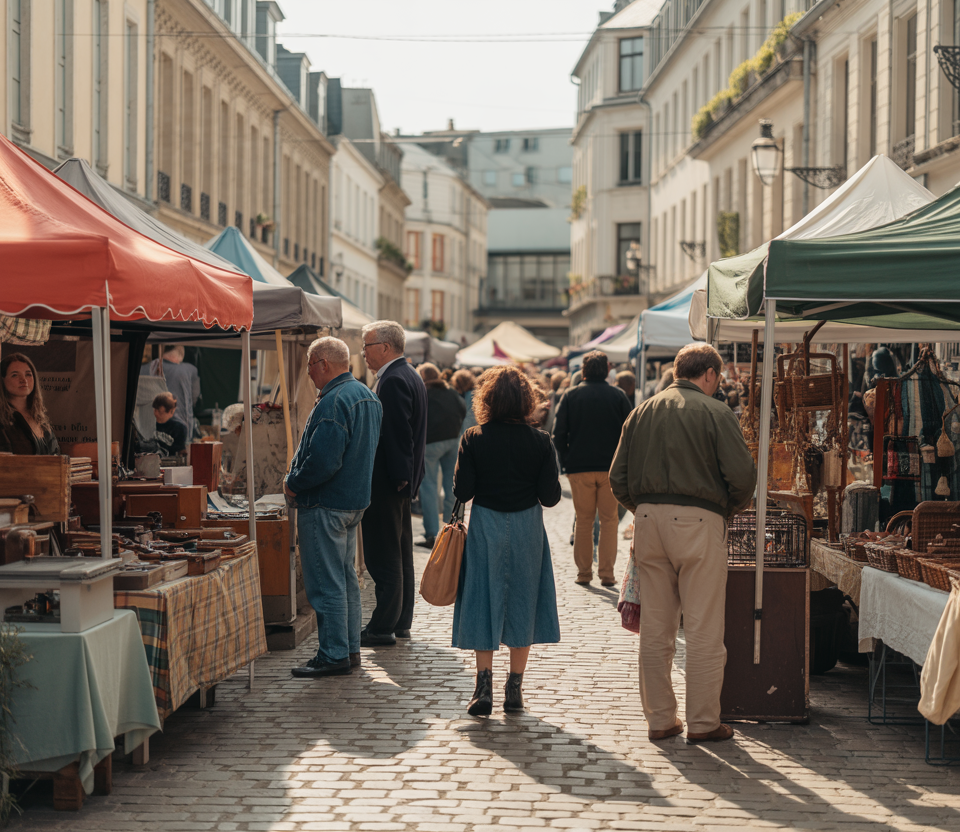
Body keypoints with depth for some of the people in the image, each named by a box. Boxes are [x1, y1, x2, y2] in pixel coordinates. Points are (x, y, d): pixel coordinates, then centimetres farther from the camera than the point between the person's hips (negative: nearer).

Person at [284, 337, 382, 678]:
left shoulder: (333, 402, -21)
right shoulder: (367, 396, 11)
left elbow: (323, 461, -28)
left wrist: (294, 483, -12)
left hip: (325, 504, -10)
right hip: (355, 500, 10)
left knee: (326, 582, -4)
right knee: (346, 577, 16)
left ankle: (334, 655, -1)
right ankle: (350, 649, 22)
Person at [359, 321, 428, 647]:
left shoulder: (393, 381, -18)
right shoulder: (411, 376, 15)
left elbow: (398, 433, -22)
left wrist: (398, 476, -21)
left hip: (386, 484, -11)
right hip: (403, 479, 11)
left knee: (383, 556, -5)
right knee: (400, 554, 15)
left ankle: (382, 627, -1)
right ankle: (401, 622, 22)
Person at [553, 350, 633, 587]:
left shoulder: (571, 396, 0)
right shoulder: (618, 395, 0)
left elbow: (559, 434, -1)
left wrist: (566, 463, 8)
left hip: (579, 469, 0)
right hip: (611, 468, 0)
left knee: (583, 521, 8)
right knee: (609, 520, 6)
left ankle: (583, 572, 10)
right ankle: (607, 573, 2)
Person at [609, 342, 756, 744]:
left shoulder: (642, 412, 11)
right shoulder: (715, 412, -4)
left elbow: (618, 477, 9)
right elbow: (742, 474, -10)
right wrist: (729, 510, 7)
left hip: (647, 519, 5)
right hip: (697, 520, -5)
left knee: (655, 628, 11)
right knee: (704, 630, 2)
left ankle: (659, 718, 16)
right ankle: (703, 722, 5)